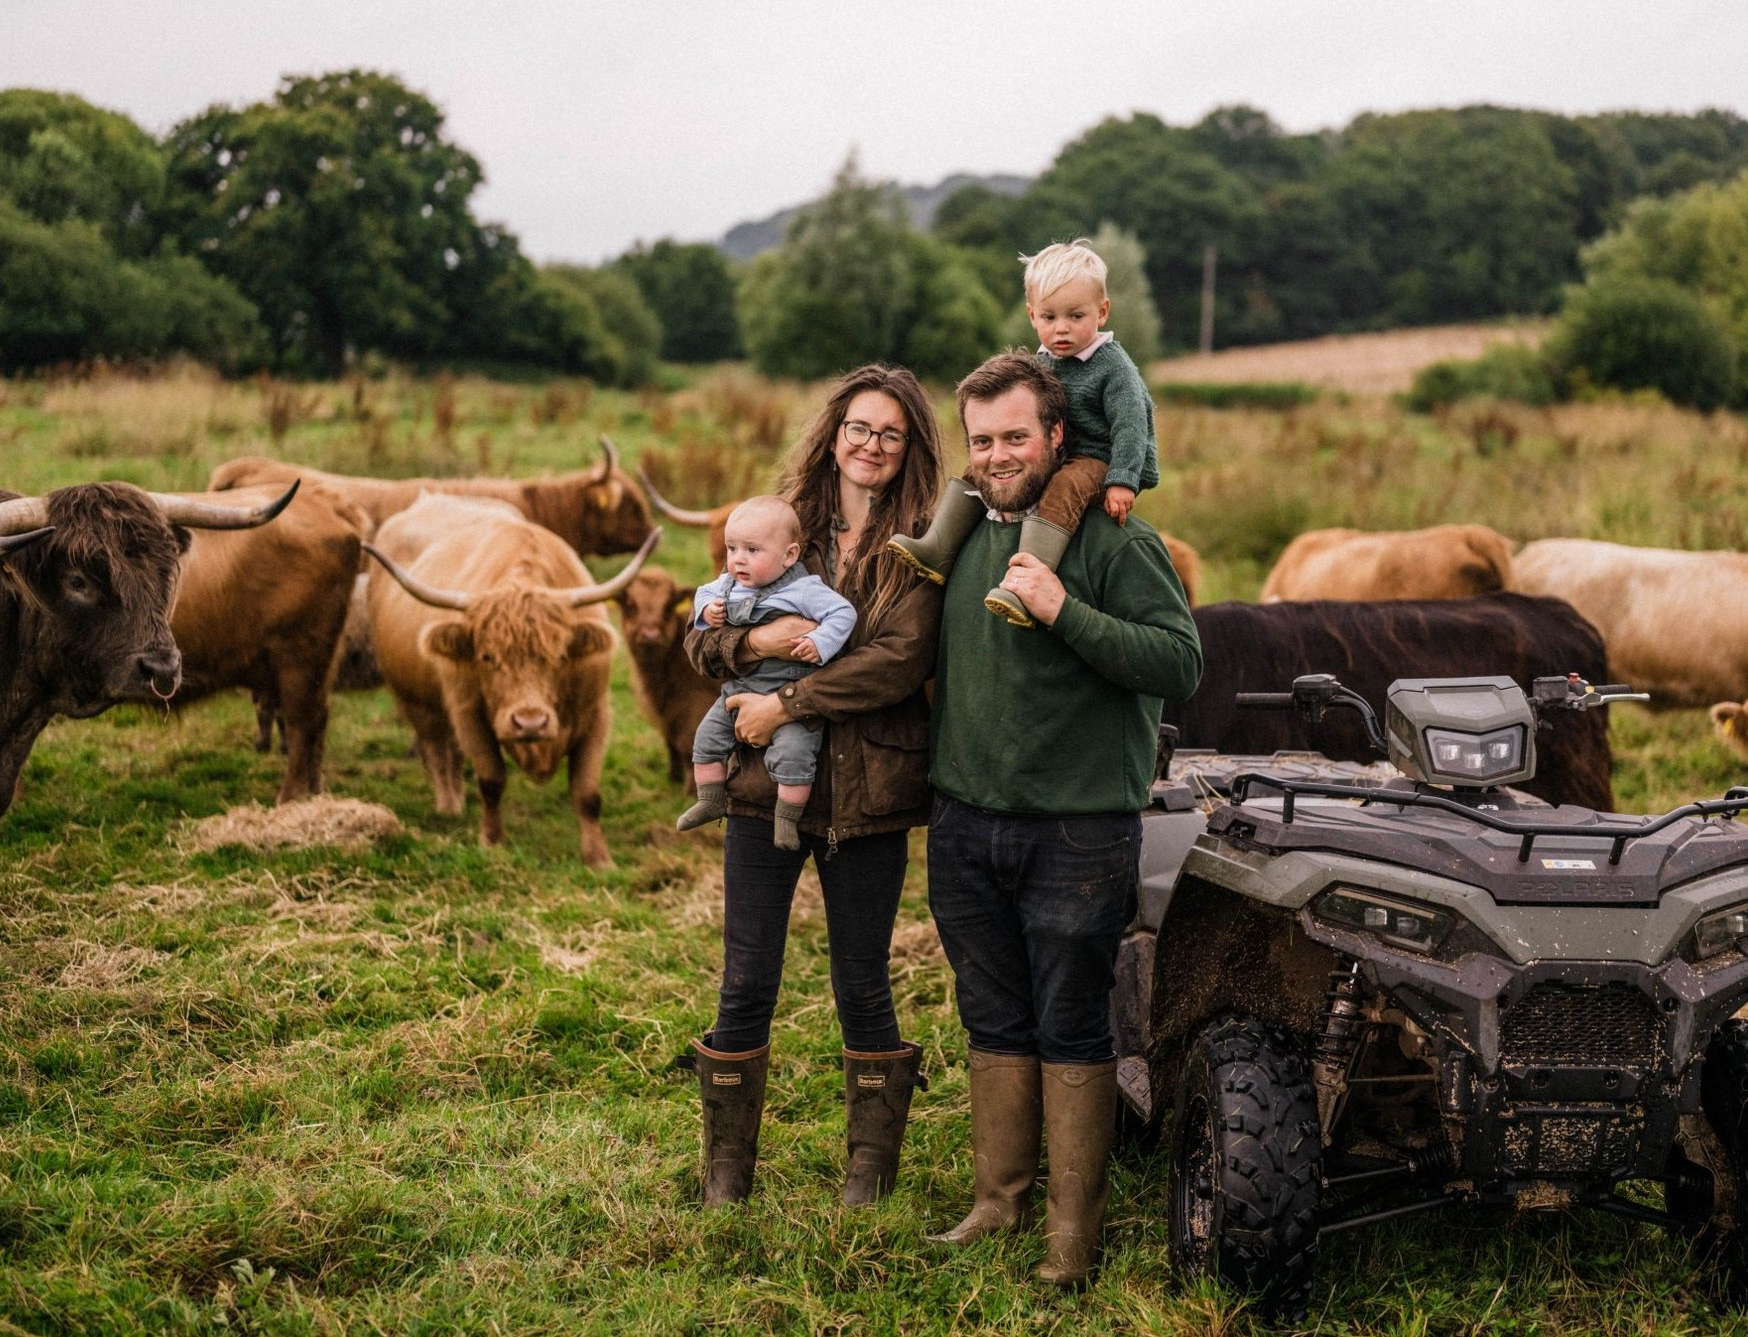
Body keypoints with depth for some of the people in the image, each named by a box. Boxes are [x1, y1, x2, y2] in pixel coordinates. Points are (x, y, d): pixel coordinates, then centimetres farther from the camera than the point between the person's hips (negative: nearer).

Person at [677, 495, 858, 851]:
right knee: (707, 737, 11)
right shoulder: (728, 585, 4)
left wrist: (820, 642, -31)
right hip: (738, 693, 7)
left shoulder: (804, 590, -17)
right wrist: (705, 609, 0)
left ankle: (786, 818, -3)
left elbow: (843, 613, -18)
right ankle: (711, 800, 27)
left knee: (792, 752, -20)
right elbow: (704, 593, 23)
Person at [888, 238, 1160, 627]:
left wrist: (1121, 482, -28)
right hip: (1048, 459, 9)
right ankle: (938, 550, -2)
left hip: (1095, 461, -8)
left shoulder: (1113, 366, -12)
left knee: (1061, 491, -37)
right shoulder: (1044, 361, 10)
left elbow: (1130, 424, -19)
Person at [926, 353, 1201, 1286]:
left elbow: (1181, 664, -18)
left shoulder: (1115, 540, -9)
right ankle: (999, 1199, 26)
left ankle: (1072, 1227, 12)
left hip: (1076, 831, -6)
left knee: (1071, 1032, 2)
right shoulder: (964, 536, 10)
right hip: (965, 823, 6)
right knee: (995, 1024, 15)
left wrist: (1064, 611, -24)